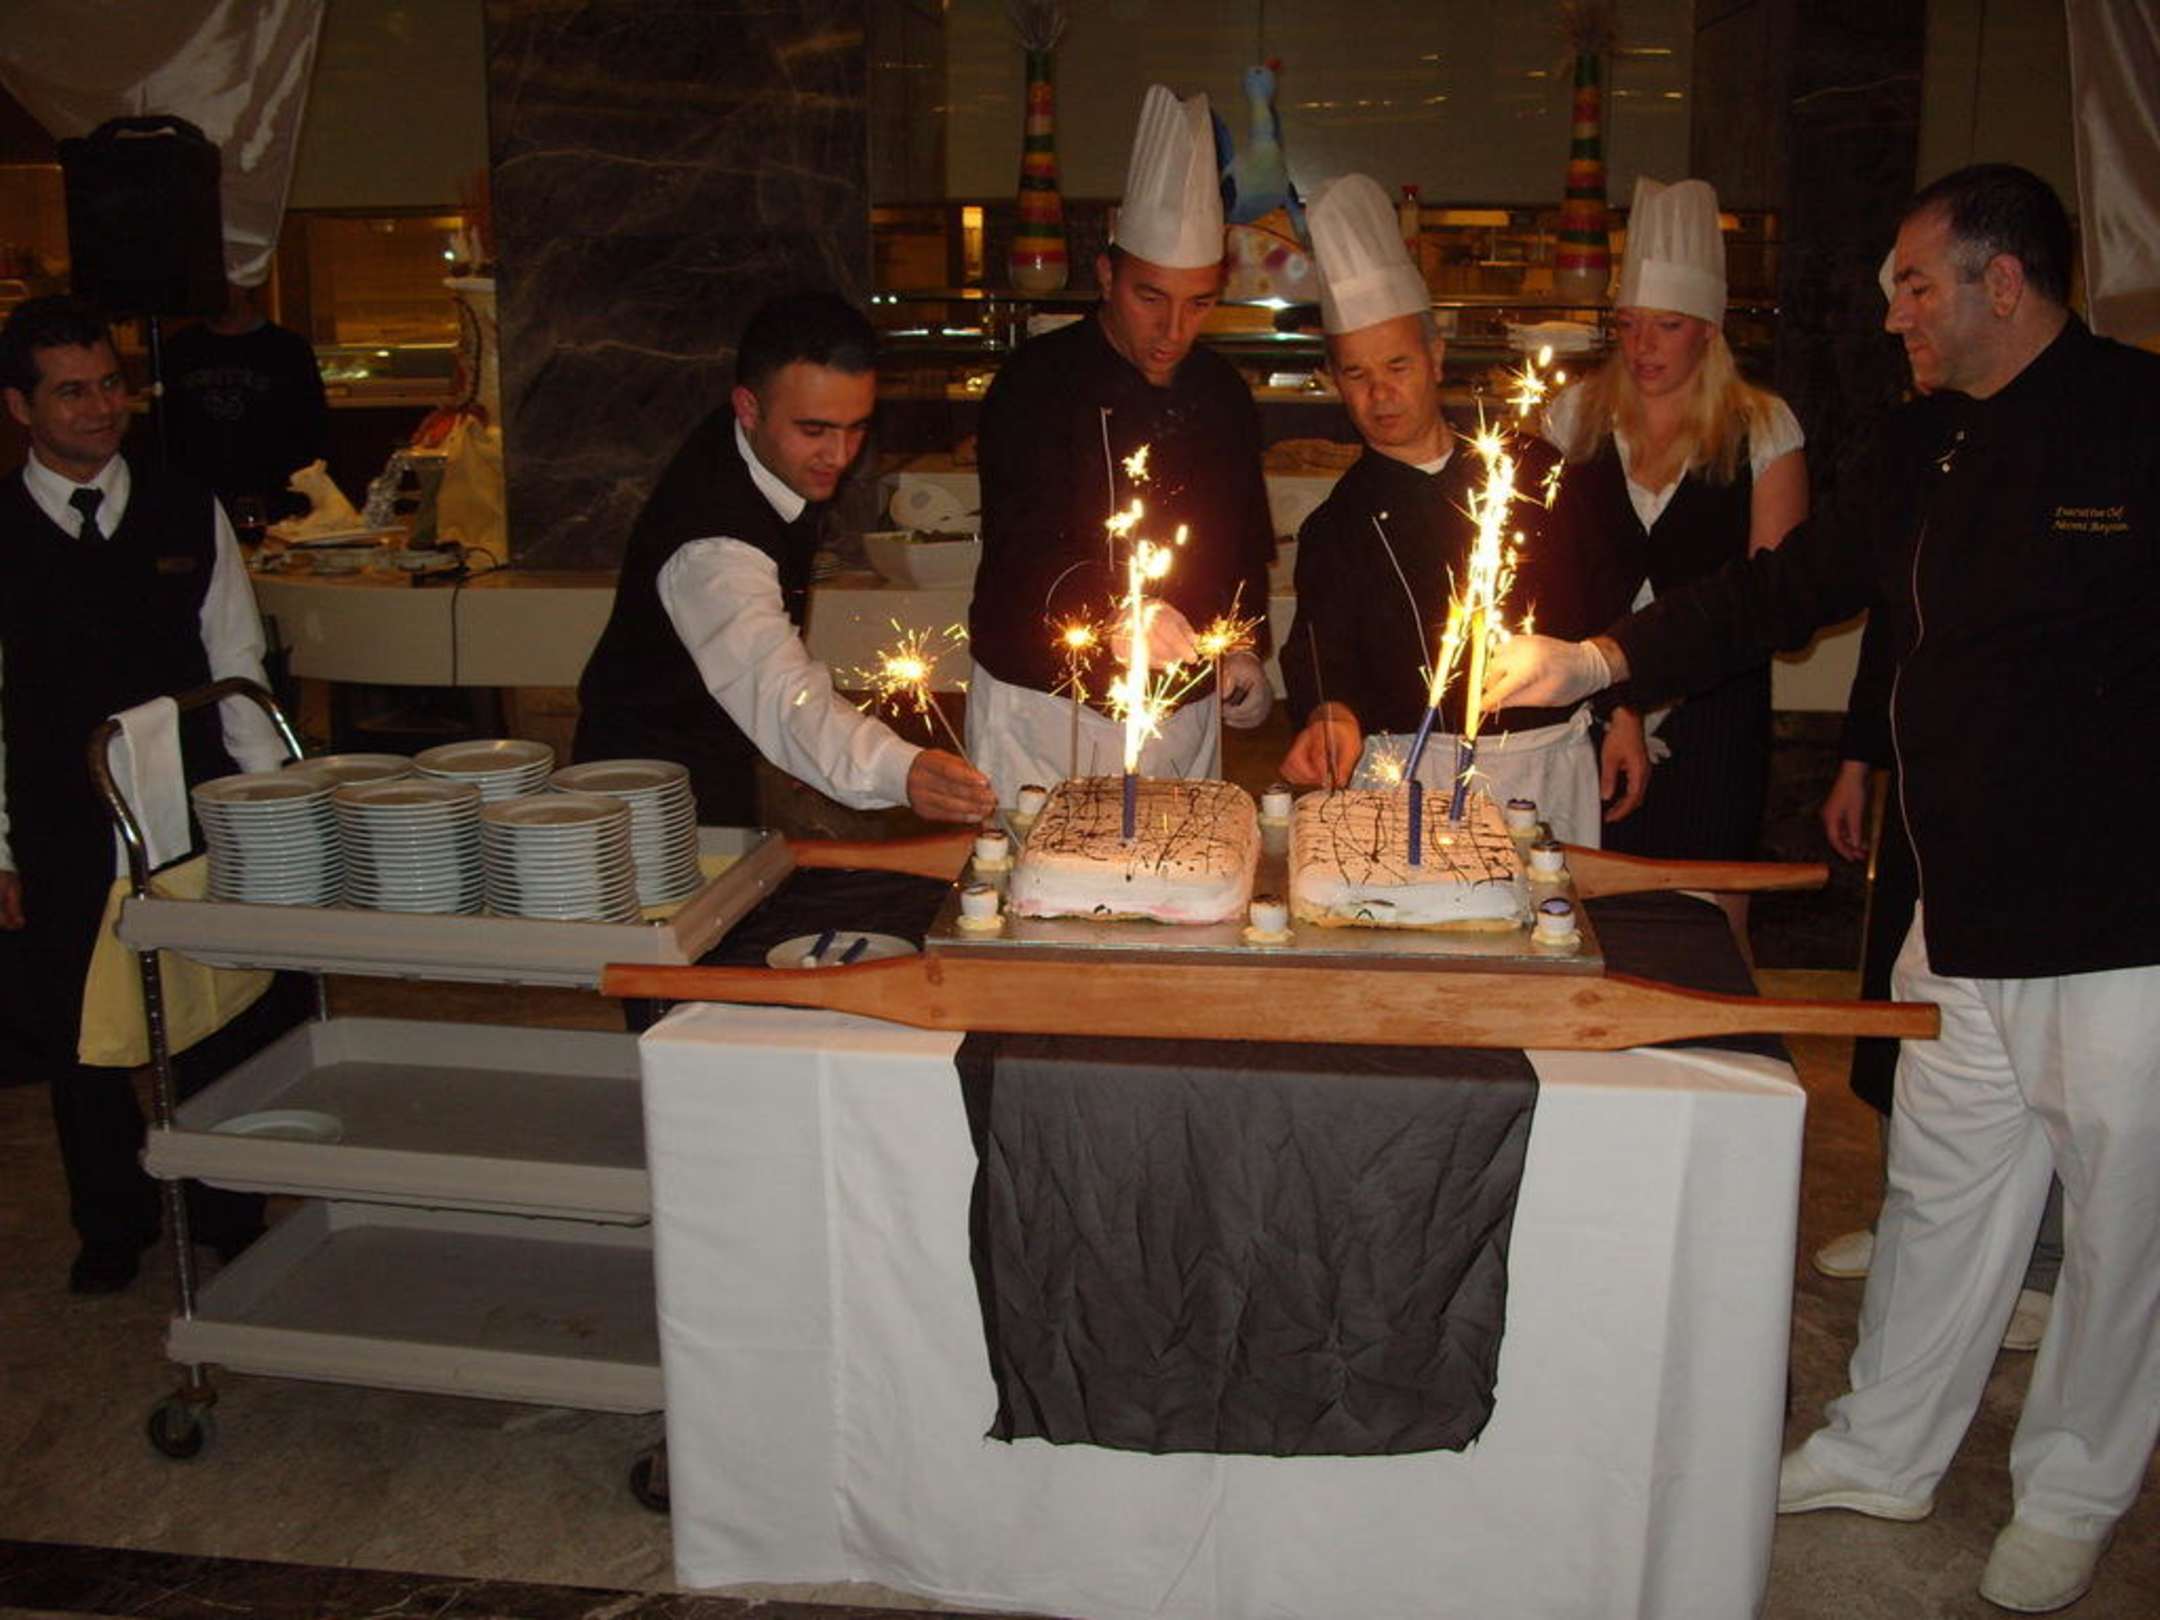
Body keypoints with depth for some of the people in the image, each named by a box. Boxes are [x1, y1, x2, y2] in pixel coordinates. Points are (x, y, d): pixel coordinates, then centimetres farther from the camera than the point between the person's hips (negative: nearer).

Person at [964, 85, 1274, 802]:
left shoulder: (1222, 393, 8)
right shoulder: (1037, 383, -11)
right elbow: (1023, 549, -23)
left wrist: (1245, 651, 10)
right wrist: (1112, 615, -41)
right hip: (1046, 712, -5)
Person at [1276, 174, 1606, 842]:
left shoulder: (1532, 469, 10)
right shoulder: (1338, 524, 3)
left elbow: (1599, 607, 15)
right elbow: (1322, 656, -9)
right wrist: (1332, 716, -30)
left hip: (1557, 762, 2)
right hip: (1419, 776, -2)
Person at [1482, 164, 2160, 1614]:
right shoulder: (1944, 442, 10)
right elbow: (1812, 578, 17)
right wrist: (1603, 662, 11)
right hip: (1969, 911, 7)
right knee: (1940, 1184, 18)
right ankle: (1886, 1453, 36)